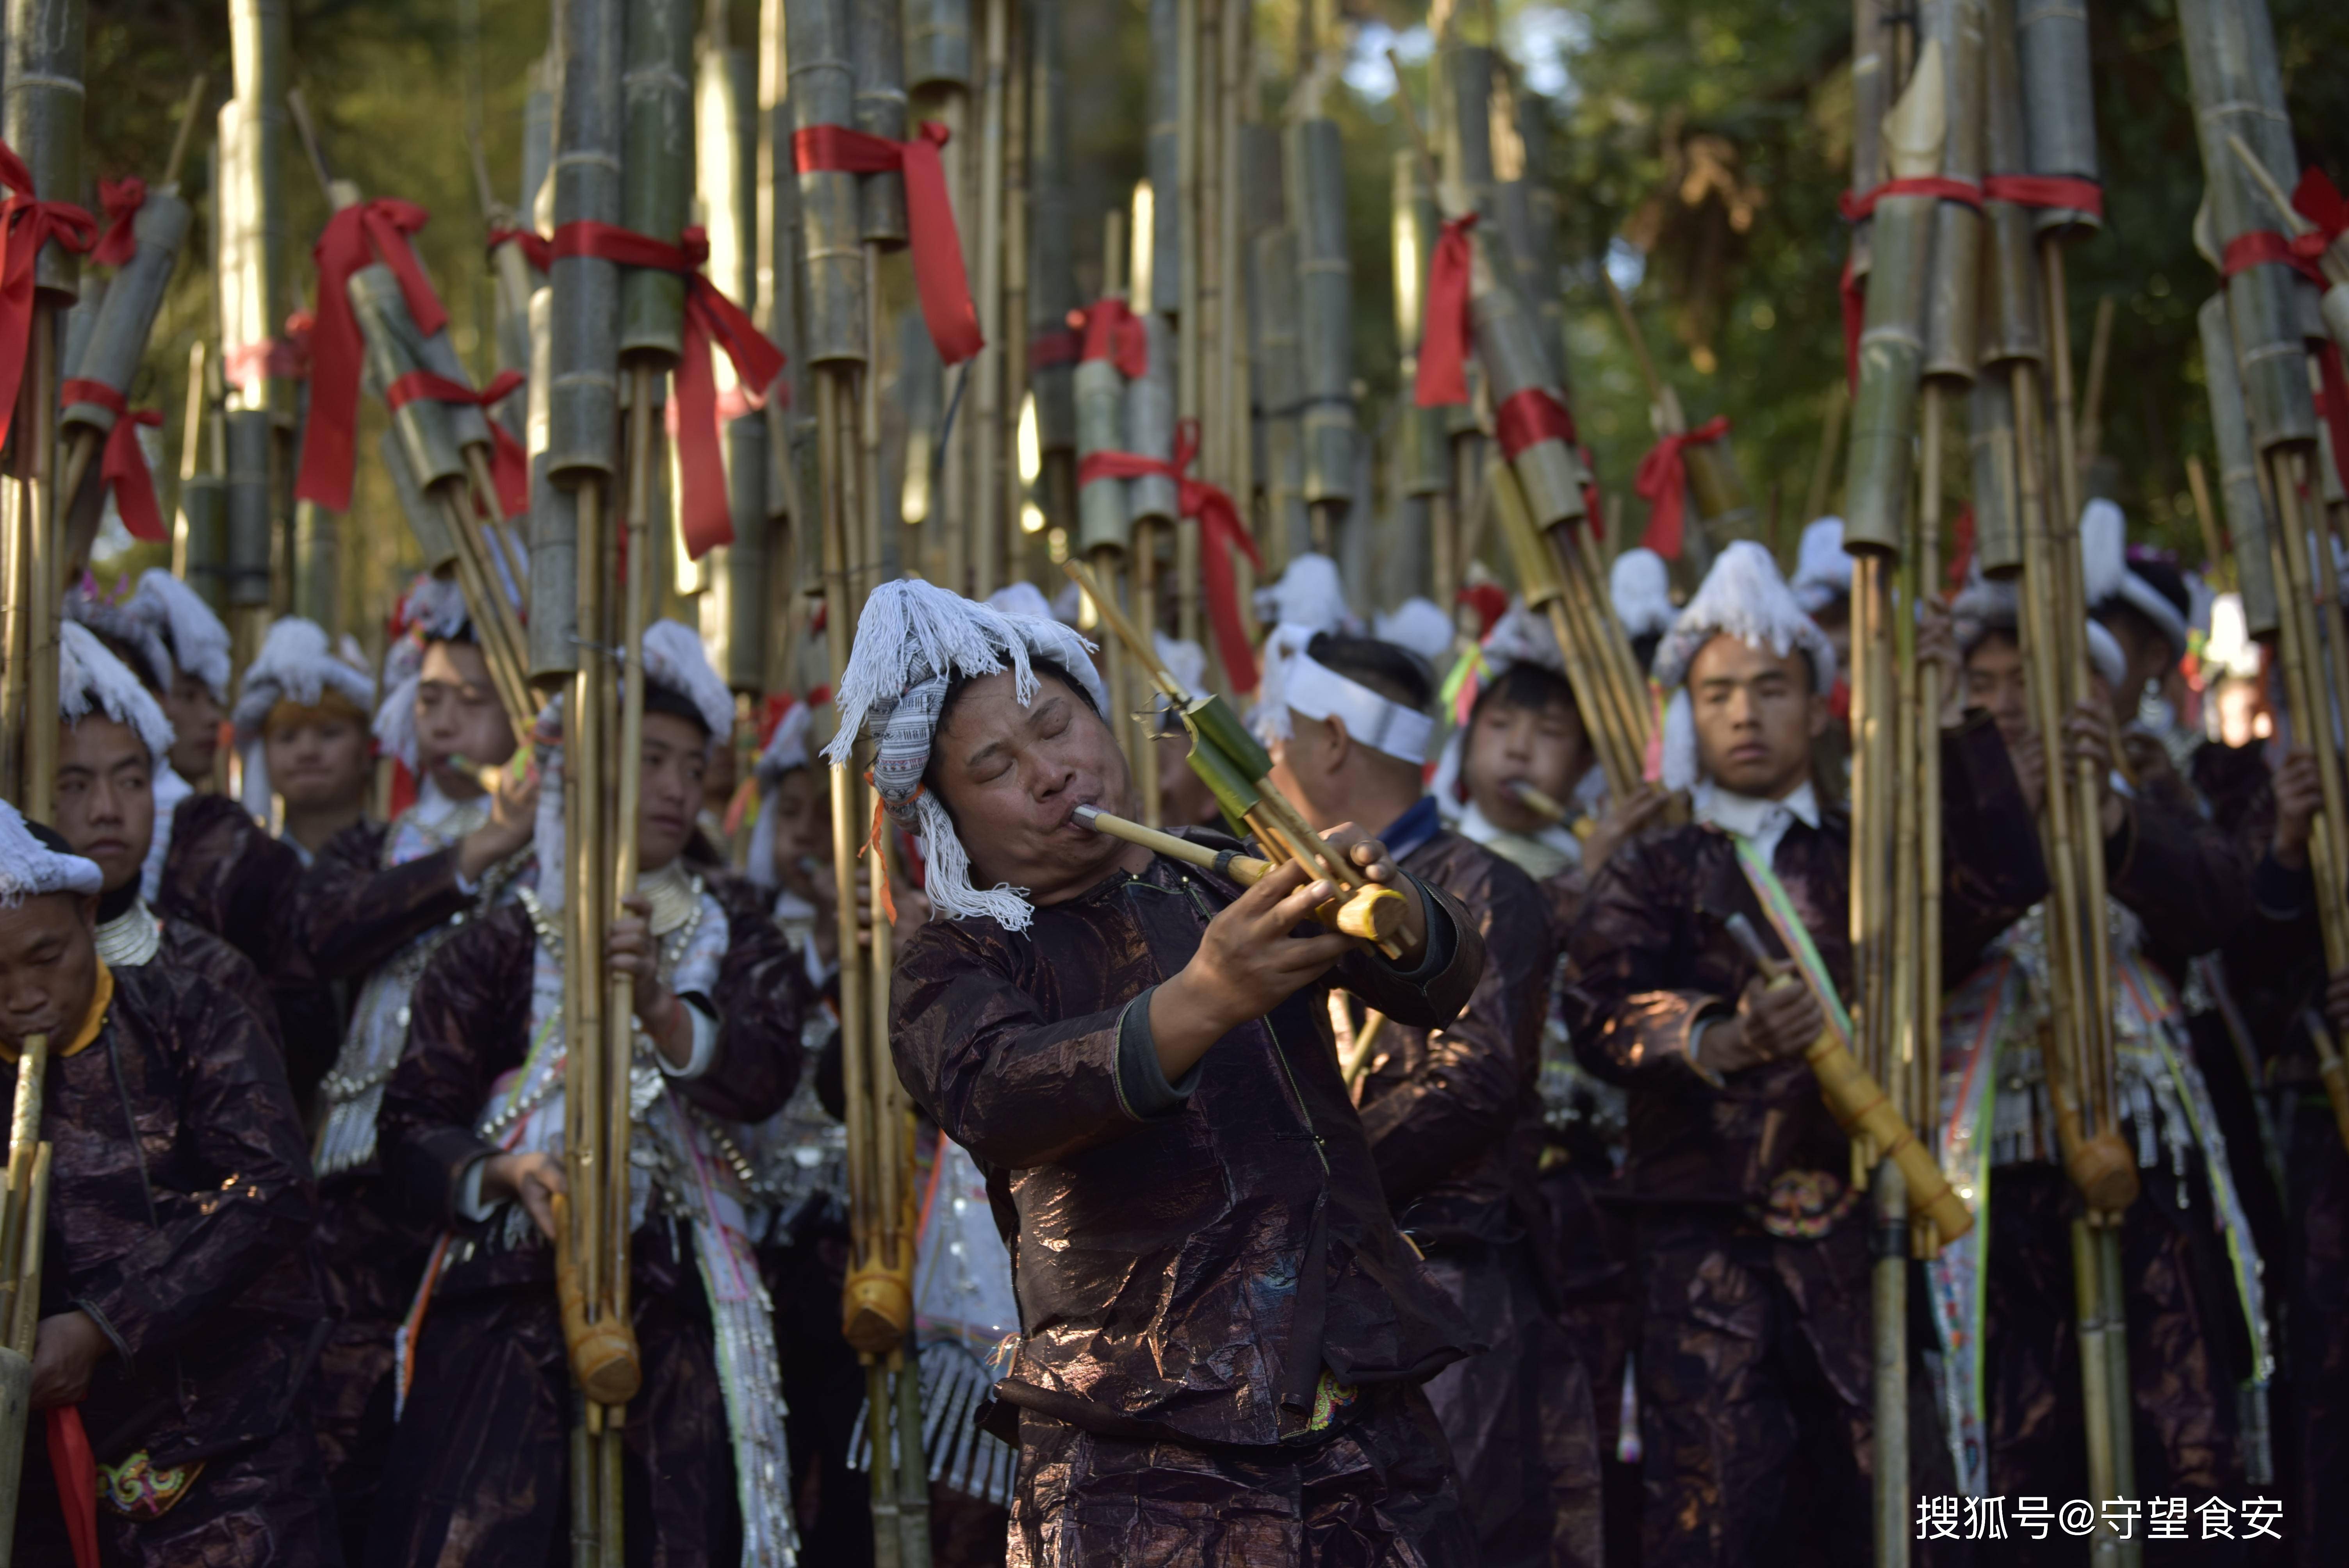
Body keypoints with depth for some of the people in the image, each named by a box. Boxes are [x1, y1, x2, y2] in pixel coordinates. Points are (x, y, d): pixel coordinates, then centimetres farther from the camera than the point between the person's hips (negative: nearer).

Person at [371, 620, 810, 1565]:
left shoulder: (731, 933, 11)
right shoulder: (504, 945, 6)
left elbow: (763, 1081, -7)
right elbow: (413, 1125, 2)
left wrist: (657, 1004, -24)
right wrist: (505, 1175, -17)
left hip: (679, 1307, 2)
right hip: (516, 1297, -2)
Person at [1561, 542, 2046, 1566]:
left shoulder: (1868, 857, 15)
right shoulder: (1653, 872, 7)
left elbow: (2006, 887, -3)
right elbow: (1598, 1010, -11)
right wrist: (1721, 1042, -31)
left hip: (1856, 1236, 2)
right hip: (1705, 1239, -2)